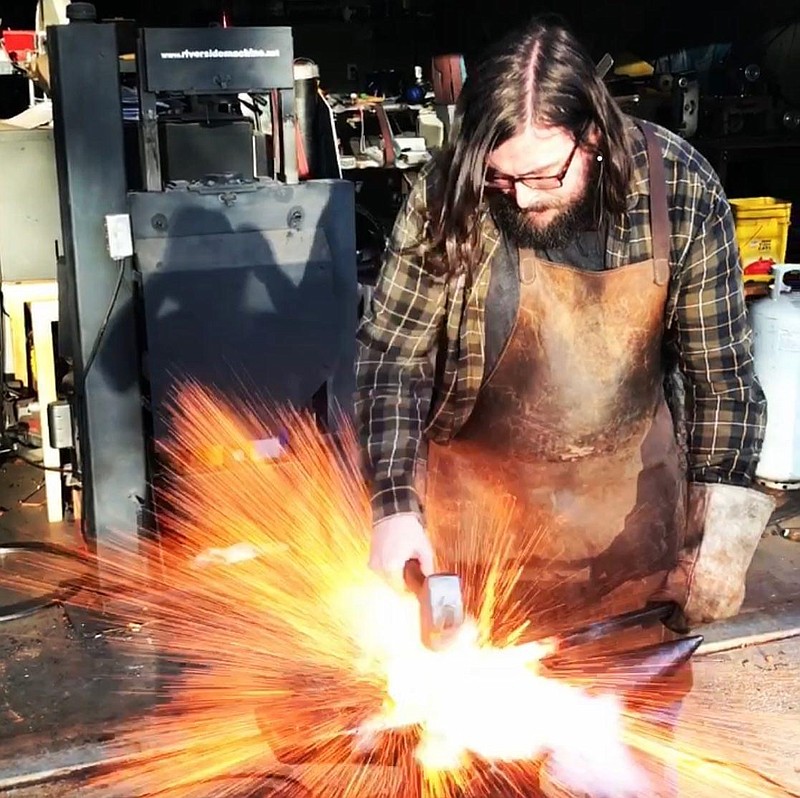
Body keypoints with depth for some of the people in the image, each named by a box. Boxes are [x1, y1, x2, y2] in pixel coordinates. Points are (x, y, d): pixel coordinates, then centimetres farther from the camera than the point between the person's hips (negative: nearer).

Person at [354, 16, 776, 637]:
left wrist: (721, 544, -10)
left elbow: (721, 372, -8)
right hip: (477, 487, -1)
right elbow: (392, 353, -12)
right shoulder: (449, 195, -20)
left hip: (630, 490, 1)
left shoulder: (682, 191, -16)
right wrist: (395, 508, -22)